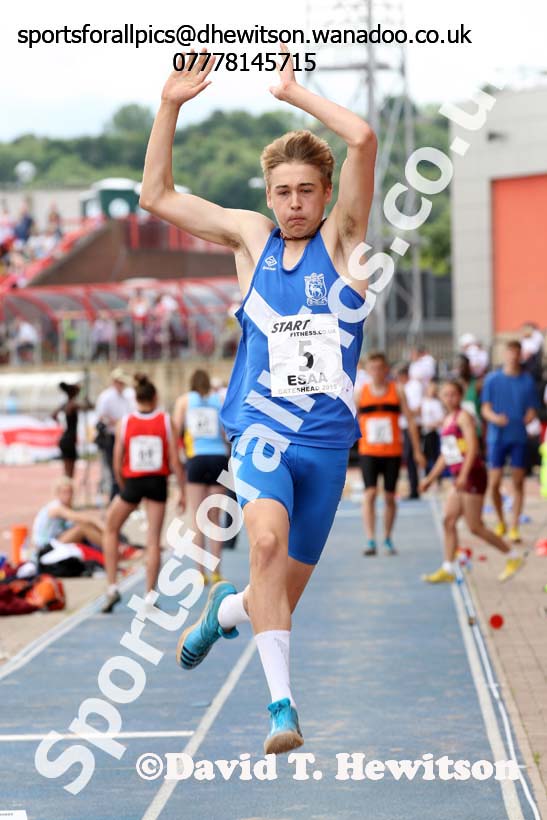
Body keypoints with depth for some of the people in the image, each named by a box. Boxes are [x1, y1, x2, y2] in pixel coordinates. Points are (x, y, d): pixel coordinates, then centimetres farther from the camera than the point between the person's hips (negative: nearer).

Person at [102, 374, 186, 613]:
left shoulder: (124, 423, -5)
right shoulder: (166, 421, -5)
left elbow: (117, 463, -3)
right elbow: (175, 462, -7)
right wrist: (183, 491, 2)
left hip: (132, 482, 0)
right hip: (157, 483, 0)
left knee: (110, 530, 19)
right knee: (153, 540, 6)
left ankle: (112, 587, 11)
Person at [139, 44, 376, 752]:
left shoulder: (340, 238, 3)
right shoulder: (250, 235, 8)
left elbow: (363, 139, -12)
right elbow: (156, 197, 9)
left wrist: (294, 93, -5)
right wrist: (170, 107, -1)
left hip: (327, 436, 1)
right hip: (260, 423, -1)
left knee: (283, 598, 7)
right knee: (268, 536, -32)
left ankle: (226, 608, 44)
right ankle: (281, 706, -29)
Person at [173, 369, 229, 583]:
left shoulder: (184, 400, 8)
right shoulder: (219, 400, 10)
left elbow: (175, 431, 3)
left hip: (196, 458, -1)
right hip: (219, 458, 1)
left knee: (197, 519, 2)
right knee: (214, 519, 7)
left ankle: (200, 572, -3)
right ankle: (216, 571, 4)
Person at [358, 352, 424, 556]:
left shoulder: (397, 390, 3)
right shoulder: (360, 392, 3)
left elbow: (410, 420, 5)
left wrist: (417, 450, 2)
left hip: (392, 451, 1)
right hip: (368, 452, -1)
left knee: (389, 496, 6)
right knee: (370, 493, -14)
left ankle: (387, 539, 22)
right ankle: (371, 541, -16)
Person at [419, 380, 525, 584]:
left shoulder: (463, 416, -9)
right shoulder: (447, 420, 17)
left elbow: (473, 447, -19)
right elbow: (445, 456, 25)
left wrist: (464, 475, -27)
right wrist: (430, 478, 23)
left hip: (473, 475, -9)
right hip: (460, 478, 9)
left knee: (475, 527, -6)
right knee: (448, 521, 3)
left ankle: (513, 557, 5)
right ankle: (447, 570, 5)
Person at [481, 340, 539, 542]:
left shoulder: (528, 380, 6)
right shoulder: (492, 379, 4)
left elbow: (532, 410, 9)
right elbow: (485, 409, 3)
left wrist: (529, 417, -14)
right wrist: (494, 417, -18)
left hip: (519, 437, 0)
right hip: (497, 437, 0)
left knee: (518, 482, -1)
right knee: (494, 483, -1)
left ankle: (514, 527, 4)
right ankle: (500, 522, 19)